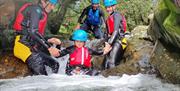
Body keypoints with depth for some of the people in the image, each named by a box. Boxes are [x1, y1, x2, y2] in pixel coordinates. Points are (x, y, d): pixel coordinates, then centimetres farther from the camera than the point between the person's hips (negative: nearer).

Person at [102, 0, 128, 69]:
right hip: (111, 41, 9)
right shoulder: (109, 18, 17)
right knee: (106, 63, 8)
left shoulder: (116, 15, -10)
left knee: (112, 63, -20)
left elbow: (116, 31, -19)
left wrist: (109, 44, -25)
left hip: (118, 41, -9)